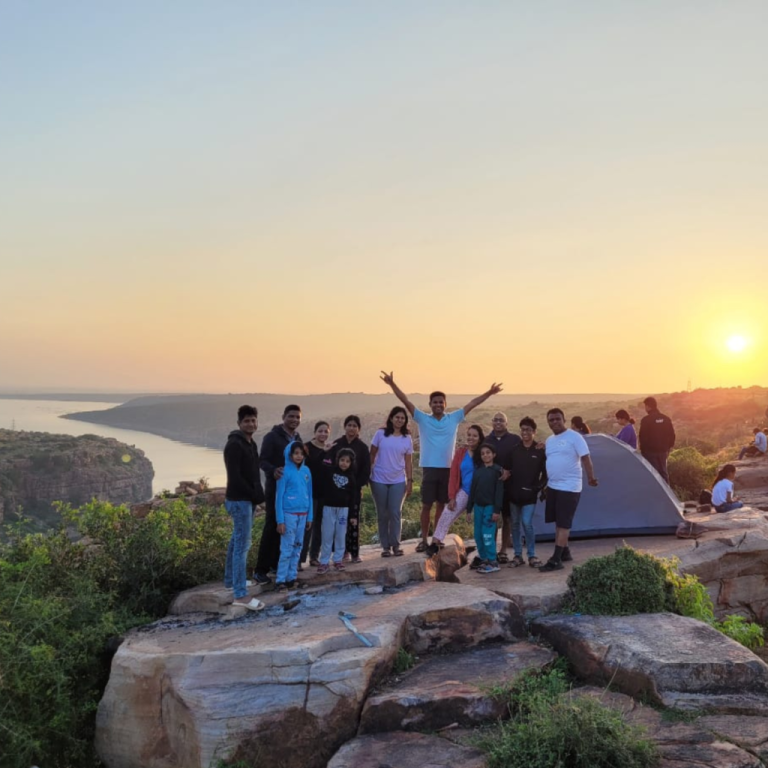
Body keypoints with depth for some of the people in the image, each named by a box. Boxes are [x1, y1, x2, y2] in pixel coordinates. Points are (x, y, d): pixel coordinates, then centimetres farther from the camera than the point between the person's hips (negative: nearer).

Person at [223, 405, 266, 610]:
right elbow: (235, 477, -22)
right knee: (242, 545, -10)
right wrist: (255, 495, -16)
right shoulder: (234, 445, -17)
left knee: (237, 541, 19)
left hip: (247, 499, 10)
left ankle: (230, 580, 32)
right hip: (239, 500, -10)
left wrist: (257, 494, 8)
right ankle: (240, 594, -9)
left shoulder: (251, 443, 13)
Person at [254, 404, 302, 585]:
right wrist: (273, 471, -35)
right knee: (272, 528, -8)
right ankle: (261, 569, -3)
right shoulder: (272, 437, -10)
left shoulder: (298, 438, 13)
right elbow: (262, 460, -16)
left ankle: (277, 563, 20)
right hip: (276, 488, -7)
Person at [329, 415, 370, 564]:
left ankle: (354, 552, -2)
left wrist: (359, 485, -8)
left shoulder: (362, 447, 3)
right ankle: (344, 550, 10)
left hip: (354, 488, -1)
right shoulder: (336, 444, 4)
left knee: (353, 519, -4)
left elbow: (366, 469, 2)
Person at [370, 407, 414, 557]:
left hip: (398, 481, 1)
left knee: (395, 513, -3)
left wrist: (410, 481, 2)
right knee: (382, 514, 4)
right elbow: (371, 455, 3)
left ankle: (395, 545, 7)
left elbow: (408, 462, 6)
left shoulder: (407, 438, 4)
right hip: (379, 480, -1)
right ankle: (385, 546, 11)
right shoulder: (380, 434, -1)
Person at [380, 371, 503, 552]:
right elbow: (406, 401, -7)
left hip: (448, 469, 2)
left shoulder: (454, 419, 6)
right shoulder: (423, 419, 0)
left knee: (441, 505, 10)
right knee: (426, 505, 1)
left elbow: (471, 404, 6)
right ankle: (424, 539, 11)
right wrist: (392, 384, -16)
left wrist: (489, 393, 3)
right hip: (429, 468, -2)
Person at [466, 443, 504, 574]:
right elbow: (472, 490, 12)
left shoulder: (497, 470, -5)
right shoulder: (477, 470, 10)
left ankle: (493, 562, -3)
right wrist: (469, 509, 10)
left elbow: (499, 491, -8)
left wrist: (497, 510, -14)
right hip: (478, 506, 6)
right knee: (478, 535, 7)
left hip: (490, 506, -5)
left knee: (488, 534, -10)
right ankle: (484, 559, 18)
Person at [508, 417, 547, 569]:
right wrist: (509, 487, 1)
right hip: (514, 493, 4)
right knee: (515, 524, 8)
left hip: (529, 495, -3)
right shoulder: (515, 449, 4)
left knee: (527, 523, -10)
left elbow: (545, 473, 0)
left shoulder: (540, 451, -3)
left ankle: (532, 556, 4)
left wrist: (539, 488, -9)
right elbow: (508, 469, 8)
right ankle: (517, 556, 17)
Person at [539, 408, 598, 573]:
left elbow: (586, 458, -13)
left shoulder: (574, 437, -10)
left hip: (569, 487, -8)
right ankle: (565, 552, 28)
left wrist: (590, 477, -24)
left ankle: (555, 560, -10)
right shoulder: (549, 440, 13)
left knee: (564, 524, -8)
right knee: (558, 522, 14)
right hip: (552, 486, 8)